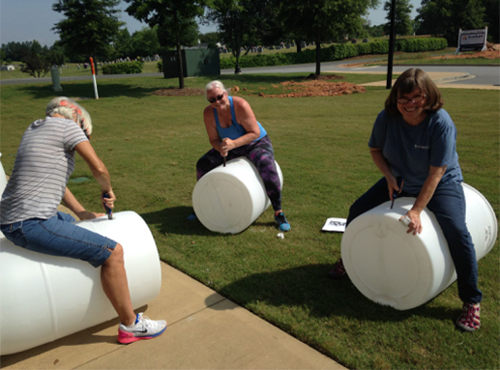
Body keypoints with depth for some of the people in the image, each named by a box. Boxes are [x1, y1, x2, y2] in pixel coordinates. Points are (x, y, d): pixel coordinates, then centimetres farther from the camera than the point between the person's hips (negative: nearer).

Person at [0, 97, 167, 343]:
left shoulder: (34, 128, 19)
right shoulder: (67, 125, -6)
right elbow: (98, 167, -14)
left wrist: (82, 212, 19)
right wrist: (107, 189, 8)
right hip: (31, 225, -10)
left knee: (73, 224, 35)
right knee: (111, 252, -12)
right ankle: (131, 325, 2)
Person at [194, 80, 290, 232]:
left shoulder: (240, 105, -29)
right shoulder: (209, 113, -15)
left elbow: (255, 133, -28)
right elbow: (213, 139, -7)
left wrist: (233, 143, -40)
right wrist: (220, 148, -31)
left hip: (256, 144, -5)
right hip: (231, 147, 5)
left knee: (267, 167, -33)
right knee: (203, 164, -5)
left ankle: (278, 213, -20)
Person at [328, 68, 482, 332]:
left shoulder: (441, 123, -28)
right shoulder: (387, 118, -17)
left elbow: (436, 174, -28)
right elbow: (375, 149, 0)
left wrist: (417, 210, -33)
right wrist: (389, 176, -16)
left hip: (441, 185, -4)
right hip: (399, 181, 4)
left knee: (456, 232, -25)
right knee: (357, 212, -2)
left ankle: (471, 302, -7)